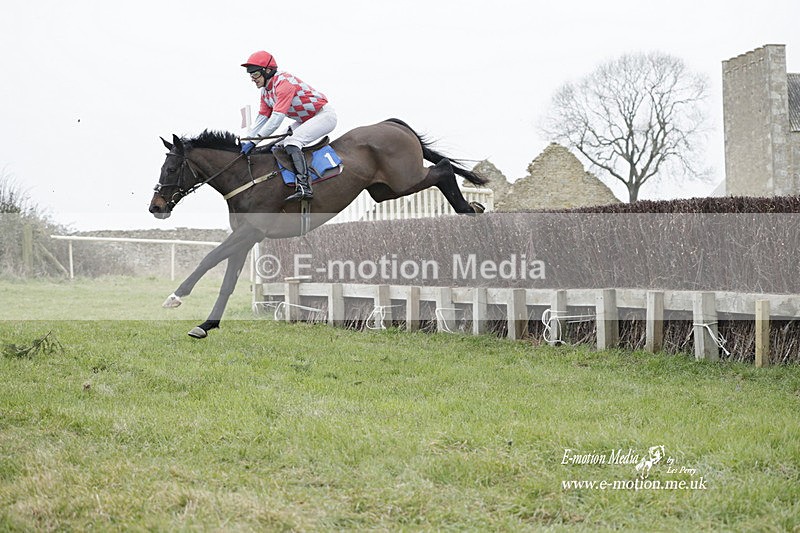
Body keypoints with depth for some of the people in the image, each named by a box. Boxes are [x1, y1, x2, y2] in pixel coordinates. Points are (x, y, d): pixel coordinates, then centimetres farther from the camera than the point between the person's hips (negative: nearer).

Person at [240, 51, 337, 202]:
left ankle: (304, 187, -39)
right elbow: (262, 118, 10)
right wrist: (247, 141, -2)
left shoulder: (283, 83, -25)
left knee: (291, 142, -27)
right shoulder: (266, 91, 6)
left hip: (324, 115, -11)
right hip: (305, 120, 11)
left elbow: (277, 118, -31)